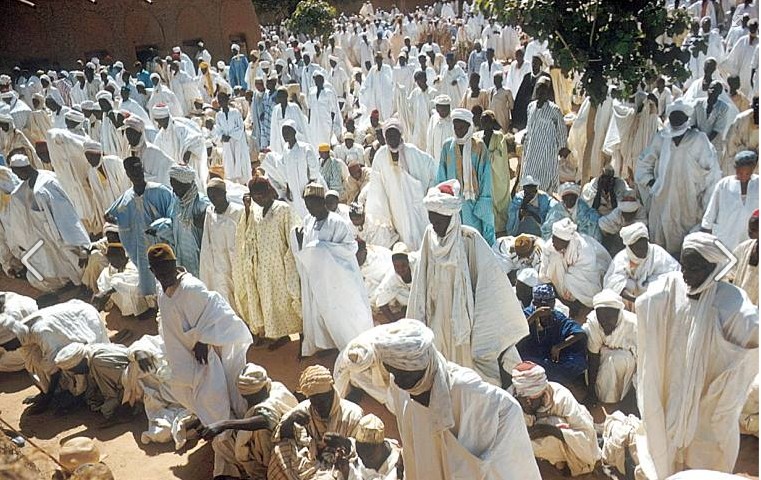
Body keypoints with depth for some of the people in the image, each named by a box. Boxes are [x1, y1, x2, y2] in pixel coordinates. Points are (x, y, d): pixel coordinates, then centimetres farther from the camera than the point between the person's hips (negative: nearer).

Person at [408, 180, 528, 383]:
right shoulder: (430, 235, -4)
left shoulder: (470, 239, -18)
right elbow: (423, 281, 5)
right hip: (439, 316, 4)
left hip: (465, 313, -4)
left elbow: (488, 282, -14)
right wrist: (421, 317, 10)